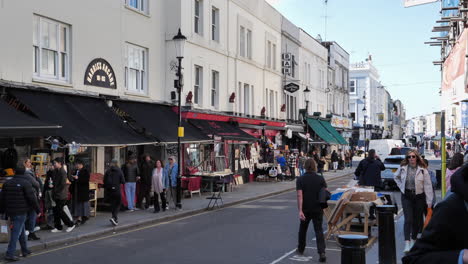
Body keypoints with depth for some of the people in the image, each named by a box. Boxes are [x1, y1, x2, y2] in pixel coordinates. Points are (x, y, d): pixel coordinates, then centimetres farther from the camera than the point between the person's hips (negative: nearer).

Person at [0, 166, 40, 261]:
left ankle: (25, 250, 27)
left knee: (21, 231, 19)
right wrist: (37, 210, -4)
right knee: (16, 232, -4)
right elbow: (32, 198, -13)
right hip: (21, 212, -7)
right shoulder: (26, 183, -10)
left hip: (10, 211, 7)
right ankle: (10, 254, -7)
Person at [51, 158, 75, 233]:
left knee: (59, 211, -6)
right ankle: (58, 227, 18)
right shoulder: (56, 171, 12)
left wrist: (56, 191, -13)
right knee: (56, 211, 9)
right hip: (56, 196, 9)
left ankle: (70, 224, 7)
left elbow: (63, 184, -19)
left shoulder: (62, 172, -15)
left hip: (61, 196, -9)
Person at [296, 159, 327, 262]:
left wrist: (300, 210, -19)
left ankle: (301, 249, 35)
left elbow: (299, 195, -15)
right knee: (319, 230, 0)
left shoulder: (300, 179, -7)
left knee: (303, 229, 20)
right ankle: (322, 253, -14)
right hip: (318, 209, 0)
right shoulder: (321, 179, -3)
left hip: (305, 209, 0)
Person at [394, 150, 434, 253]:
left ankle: (413, 240, 31)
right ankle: (407, 244, -15)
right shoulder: (402, 168, -1)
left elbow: (428, 186, -7)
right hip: (406, 196, 0)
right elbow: (396, 177, 20)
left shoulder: (422, 170, -8)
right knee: (408, 219, -10)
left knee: (417, 220, 10)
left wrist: (429, 202, -8)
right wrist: (402, 187, 6)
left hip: (419, 196, 0)